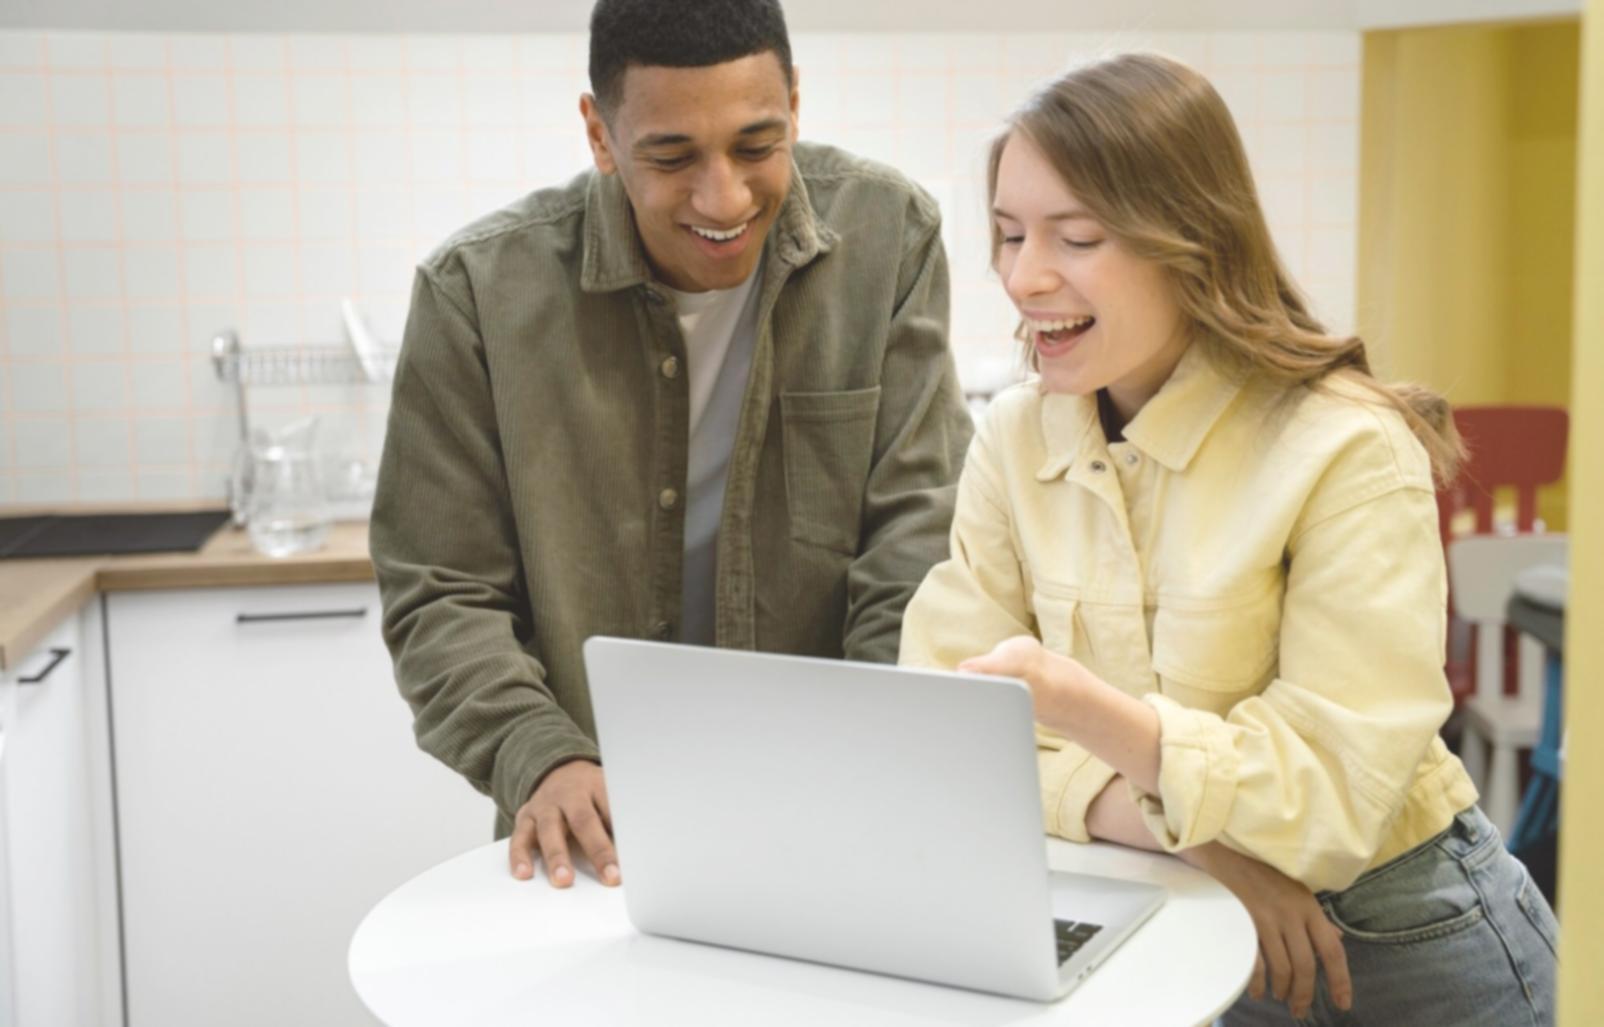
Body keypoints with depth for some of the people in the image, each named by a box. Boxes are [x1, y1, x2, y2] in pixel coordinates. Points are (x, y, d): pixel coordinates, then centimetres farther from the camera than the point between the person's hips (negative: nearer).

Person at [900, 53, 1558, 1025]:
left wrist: (1083, 711, -37)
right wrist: (1179, 832, -25)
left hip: (1405, 942, -3)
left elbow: (1337, 799, -23)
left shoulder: (1351, 451, -18)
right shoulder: (1016, 439, -5)